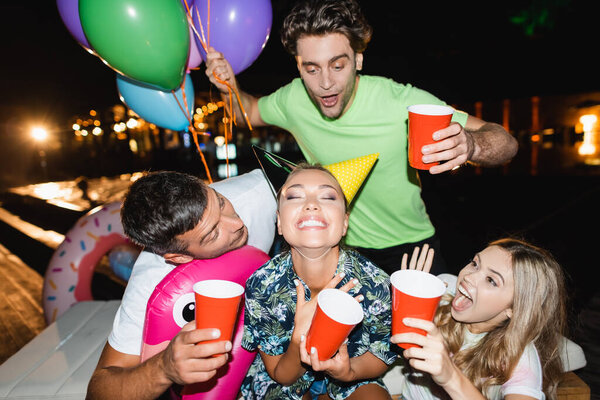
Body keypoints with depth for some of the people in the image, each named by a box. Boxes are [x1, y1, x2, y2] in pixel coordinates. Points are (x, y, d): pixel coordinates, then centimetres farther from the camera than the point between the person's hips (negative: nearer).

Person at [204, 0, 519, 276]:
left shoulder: (402, 102, -24)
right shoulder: (294, 99, -13)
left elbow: (507, 143, -22)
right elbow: (249, 112, 10)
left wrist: (468, 144, -45)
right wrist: (230, 88, -11)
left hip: (411, 248, -1)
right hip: (338, 247, 2)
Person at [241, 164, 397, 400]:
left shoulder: (375, 284, -24)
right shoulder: (261, 285, -24)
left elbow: (382, 358, -7)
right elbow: (280, 375, -14)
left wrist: (348, 371, -29)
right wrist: (301, 334, -35)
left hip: (352, 381, 1)